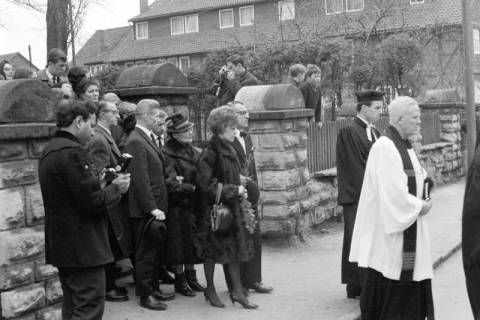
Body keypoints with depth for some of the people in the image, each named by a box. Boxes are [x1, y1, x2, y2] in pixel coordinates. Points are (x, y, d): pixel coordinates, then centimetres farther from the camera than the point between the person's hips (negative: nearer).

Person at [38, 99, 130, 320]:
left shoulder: (49, 151, 12)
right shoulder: (73, 152, -19)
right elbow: (92, 202, -22)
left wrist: (100, 183, 13)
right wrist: (116, 188, -5)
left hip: (62, 243, 10)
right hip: (83, 245, -10)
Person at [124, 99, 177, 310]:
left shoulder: (148, 137, 14)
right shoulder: (136, 141, -17)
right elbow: (140, 179, -22)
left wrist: (172, 178, 8)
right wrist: (152, 208, -22)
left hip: (156, 207, 9)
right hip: (145, 210, -9)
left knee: (156, 250, 17)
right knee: (146, 252, 1)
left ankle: (154, 288, 29)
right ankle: (145, 295, 13)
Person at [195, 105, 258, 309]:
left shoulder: (229, 150, 9)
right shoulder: (210, 153, -16)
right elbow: (206, 183, -21)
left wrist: (240, 192, 7)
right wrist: (233, 190, -17)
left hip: (231, 206, 8)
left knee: (235, 248, 8)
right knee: (212, 250, 6)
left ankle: (237, 291, 16)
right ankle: (210, 290, 21)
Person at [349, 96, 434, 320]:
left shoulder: (405, 145, 11)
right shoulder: (385, 147, -20)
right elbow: (391, 193, -25)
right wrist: (418, 206, -12)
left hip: (408, 229, 9)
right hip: (389, 229, -9)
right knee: (387, 285, 2)